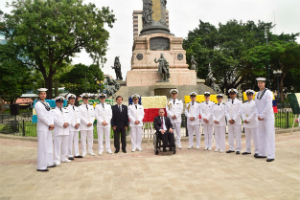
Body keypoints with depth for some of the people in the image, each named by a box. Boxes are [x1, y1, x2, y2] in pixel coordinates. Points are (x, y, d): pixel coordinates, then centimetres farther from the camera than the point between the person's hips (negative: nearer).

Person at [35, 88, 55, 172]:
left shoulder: (47, 104, 13)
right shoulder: (38, 104, -10)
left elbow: (50, 115, 9)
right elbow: (41, 116, -17)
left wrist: (52, 124, -6)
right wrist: (50, 124, -11)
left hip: (48, 128, 8)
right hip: (42, 128, -8)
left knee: (49, 146, 14)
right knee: (42, 147, -5)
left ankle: (49, 163, 25)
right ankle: (41, 167, 2)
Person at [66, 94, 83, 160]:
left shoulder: (76, 108, 15)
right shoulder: (67, 108, -5)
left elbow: (78, 117, 12)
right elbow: (68, 118, -10)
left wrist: (78, 123, -5)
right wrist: (74, 125, -13)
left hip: (76, 127, 6)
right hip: (70, 127, -6)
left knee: (76, 141, 10)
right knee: (70, 141, -5)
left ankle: (76, 154, 16)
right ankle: (70, 155, 1)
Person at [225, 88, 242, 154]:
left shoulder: (239, 102, 2)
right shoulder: (227, 102, 12)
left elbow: (239, 112, -5)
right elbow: (227, 112, 7)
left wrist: (234, 119, -11)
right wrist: (229, 119, -6)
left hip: (237, 121, -3)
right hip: (230, 121, 4)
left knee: (238, 135, -3)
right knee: (230, 135, 5)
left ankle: (238, 149, 2)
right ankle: (231, 148, 13)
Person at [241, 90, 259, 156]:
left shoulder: (255, 103, -2)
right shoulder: (244, 104, 15)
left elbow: (254, 113, -10)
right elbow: (242, 112, 8)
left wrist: (248, 119, -13)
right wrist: (244, 119, -8)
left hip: (253, 123, -6)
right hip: (246, 123, 6)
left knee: (255, 137, -4)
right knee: (247, 137, 10)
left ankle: (256, 151, 0)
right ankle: (248, 150, 17)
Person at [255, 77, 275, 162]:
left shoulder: (268, 93, -11)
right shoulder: (257, 95, 12)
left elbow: (268, 106, -20)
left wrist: (261, 115, -18)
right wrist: (258, 116, -5)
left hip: (268, 117, -7)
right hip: (261, 118, 7)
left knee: (270, 136, -7)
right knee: (261, 136, 9)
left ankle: (271, 156, -4)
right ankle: (262, 153, 18)